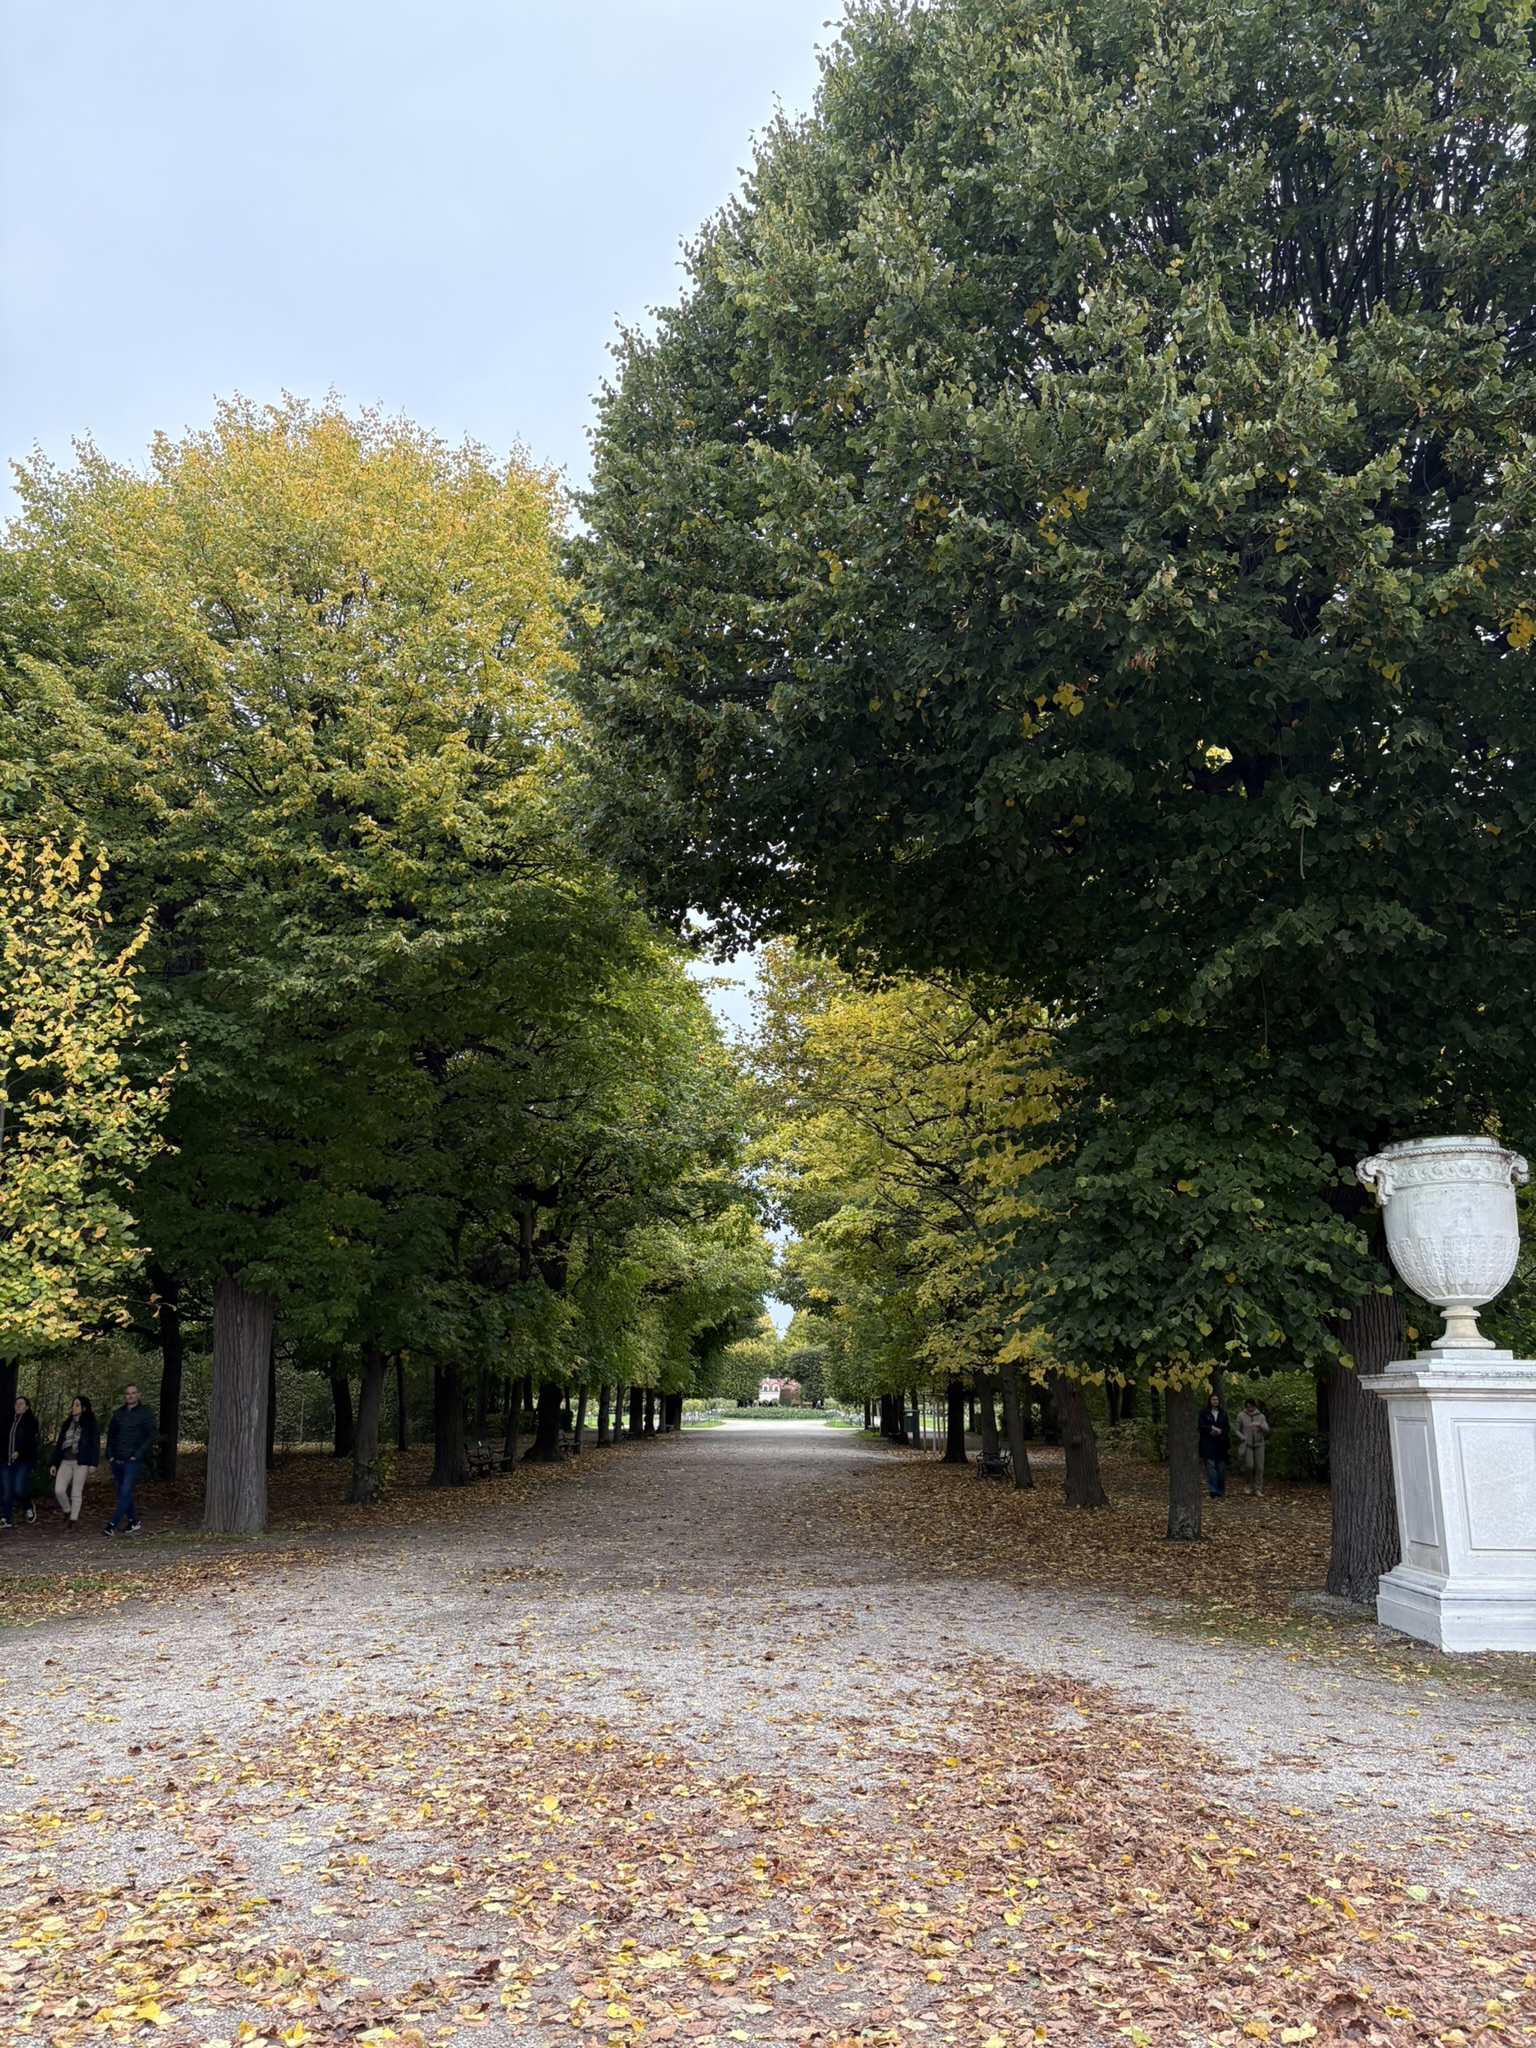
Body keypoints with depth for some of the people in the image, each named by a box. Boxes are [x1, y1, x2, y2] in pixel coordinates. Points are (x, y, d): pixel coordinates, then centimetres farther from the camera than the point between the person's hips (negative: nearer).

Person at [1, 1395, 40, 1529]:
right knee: (6, 1491, 1)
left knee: (18, 1489, -13)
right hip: (6, 1460, 5)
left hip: (24, 1460, -5)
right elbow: (4, 1439, 17)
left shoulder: (31, 1421, -1)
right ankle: (6, 1519, 7)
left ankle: (29, 1508, 14)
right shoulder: (9, 1420, 16)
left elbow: (29, 1440, -13)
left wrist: (19, 1452, -28)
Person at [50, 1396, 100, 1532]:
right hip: (65, 1462, 5)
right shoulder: (67, 1423, 15)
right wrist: (54, 1463, 9)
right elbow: (59, 1444, 15)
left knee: (76, 1492, -2)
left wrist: (93, 1463, -14)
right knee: (59, 1490, -8)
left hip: (81, 1462, -5)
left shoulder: (90, 1424, 0)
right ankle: (67, 1512, 15)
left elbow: (95, 1443, -6)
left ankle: (74, 1519, 7)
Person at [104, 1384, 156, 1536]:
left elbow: (151, 1435, -6)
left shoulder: (145, 1413, -2)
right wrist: (109, 1454, 5)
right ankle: (133, 1521, 22)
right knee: (122, 1493, 10)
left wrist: (138, 1454, -13)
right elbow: (110, 1434, 18)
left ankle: (112, 1525, -11)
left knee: (125, 1492, -12)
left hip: (132, 1461, -6)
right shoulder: (118, 1413, 12)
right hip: (117, 1460, 6)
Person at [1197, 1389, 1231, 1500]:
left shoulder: (1223, 1413, 12)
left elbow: (1227, 1427, 10)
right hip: (1208, 1444, -3)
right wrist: (1212, 1428, -15)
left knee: (1221, 1467, 3)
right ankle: (1213, 1492, -17)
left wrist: (1220, 1431, -10)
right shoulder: (1204, 1412, 2)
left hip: (1220, 1444, 3)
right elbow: (1201, 1426, -3)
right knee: (1210, 1466, -13)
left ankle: (1221, 1492, 11)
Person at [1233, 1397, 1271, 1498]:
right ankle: (1251, 1484, 12)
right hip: (1247, 1445, -2)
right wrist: (1243, 1438, -11)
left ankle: (1258, 1489, 5)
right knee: (1249, 1465, -14)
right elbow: (1236, 1430, 3)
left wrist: (1259, 1425, -24)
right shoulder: (1241, 1416, 0)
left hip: (1259, 1444, 2)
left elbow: (1267, 1430, -5)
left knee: (1259, 1467, -4)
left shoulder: (1261, 1416, 5)